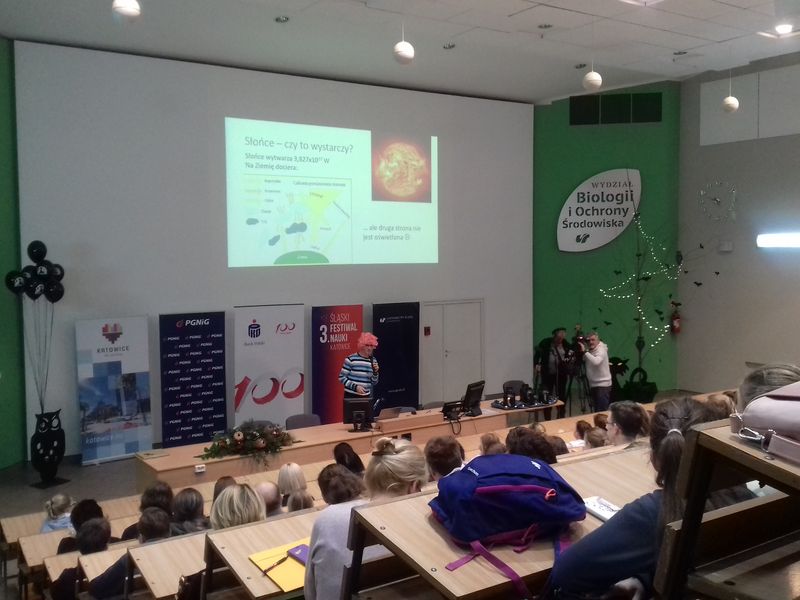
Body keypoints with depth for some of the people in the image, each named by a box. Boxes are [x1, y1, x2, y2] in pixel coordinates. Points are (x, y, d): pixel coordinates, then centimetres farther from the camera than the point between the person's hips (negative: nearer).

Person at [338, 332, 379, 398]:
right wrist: (355, 387, -18)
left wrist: (375, 372, -10)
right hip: (351, 396, -4)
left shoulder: (373, 361, 5)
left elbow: (374, 383, 9)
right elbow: (341, 377, -8)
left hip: (366, 397, 4)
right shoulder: (351, 359, -8)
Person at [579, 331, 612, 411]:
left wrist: (585, 351, -33)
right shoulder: (590, 351, 11)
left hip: (602, 385, -9)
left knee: (602, 411, -11)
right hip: (593, 385, 9)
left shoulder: (601, 350, -16)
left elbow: (596, 362, -35)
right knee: (596, 410, 13)